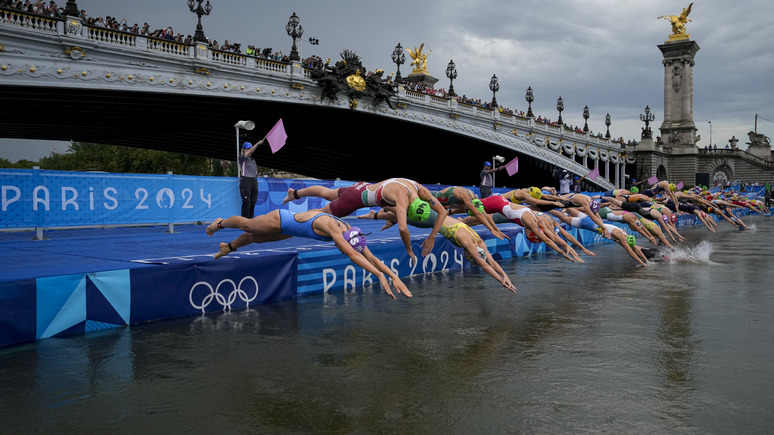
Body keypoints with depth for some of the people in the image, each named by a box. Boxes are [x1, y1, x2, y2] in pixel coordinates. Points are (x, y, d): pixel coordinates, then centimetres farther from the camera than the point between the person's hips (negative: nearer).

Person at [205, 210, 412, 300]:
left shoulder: (350, 232, -23)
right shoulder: (331, 227, -44)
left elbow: (371, 257, -21)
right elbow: (353, 256, -56)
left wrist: (394, 276, -30)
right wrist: (380, 276, -61)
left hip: (288, 230, 6)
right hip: (280, 220, -6)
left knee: (256, 238, 30)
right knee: (247, 225, 22)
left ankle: (229, 247, 57)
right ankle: (220, 223, 52)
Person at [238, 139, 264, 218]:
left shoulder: (253, 159, 19)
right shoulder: (241, 158, -1)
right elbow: (250, 152, -17)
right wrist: (257, 144, -27)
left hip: (254, 181, 6)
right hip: (245, 181, -6)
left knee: (253, 202, 4)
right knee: (246, 202, -11)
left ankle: (250, 219, 12)